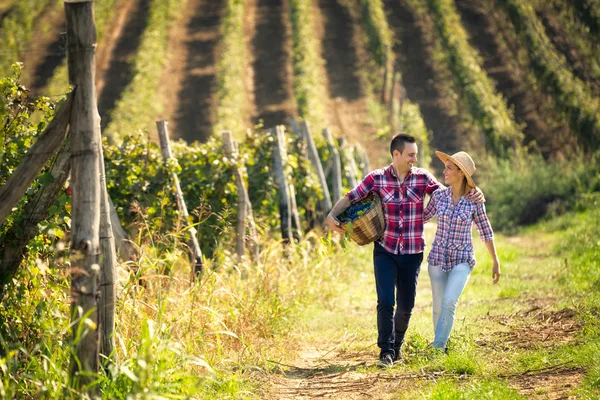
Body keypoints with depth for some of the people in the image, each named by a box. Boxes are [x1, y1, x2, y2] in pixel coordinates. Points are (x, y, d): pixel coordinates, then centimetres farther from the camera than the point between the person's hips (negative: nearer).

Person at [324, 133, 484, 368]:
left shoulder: (422, 177, -1)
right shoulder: (377, 179, -4)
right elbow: (350, 198, 0)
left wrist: (473, 194, -14)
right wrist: (332, 216, -16)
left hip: (412, 253, 2)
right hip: (385, 250, -2)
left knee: (406, 304, 9)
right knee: (386, 302, -12)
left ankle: (396, 345, 31)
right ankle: (386, 351, -2)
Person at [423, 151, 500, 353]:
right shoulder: (439, 195, -4)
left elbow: (485, 230, 0)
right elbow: (423, 217, 13)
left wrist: (495, 261, 3)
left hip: (462, 260, -3)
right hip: (438, 258, 3)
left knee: (449, 302, -22)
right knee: (439, 307, 5)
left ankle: (437, 348, -14)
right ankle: (442, 345, 25)